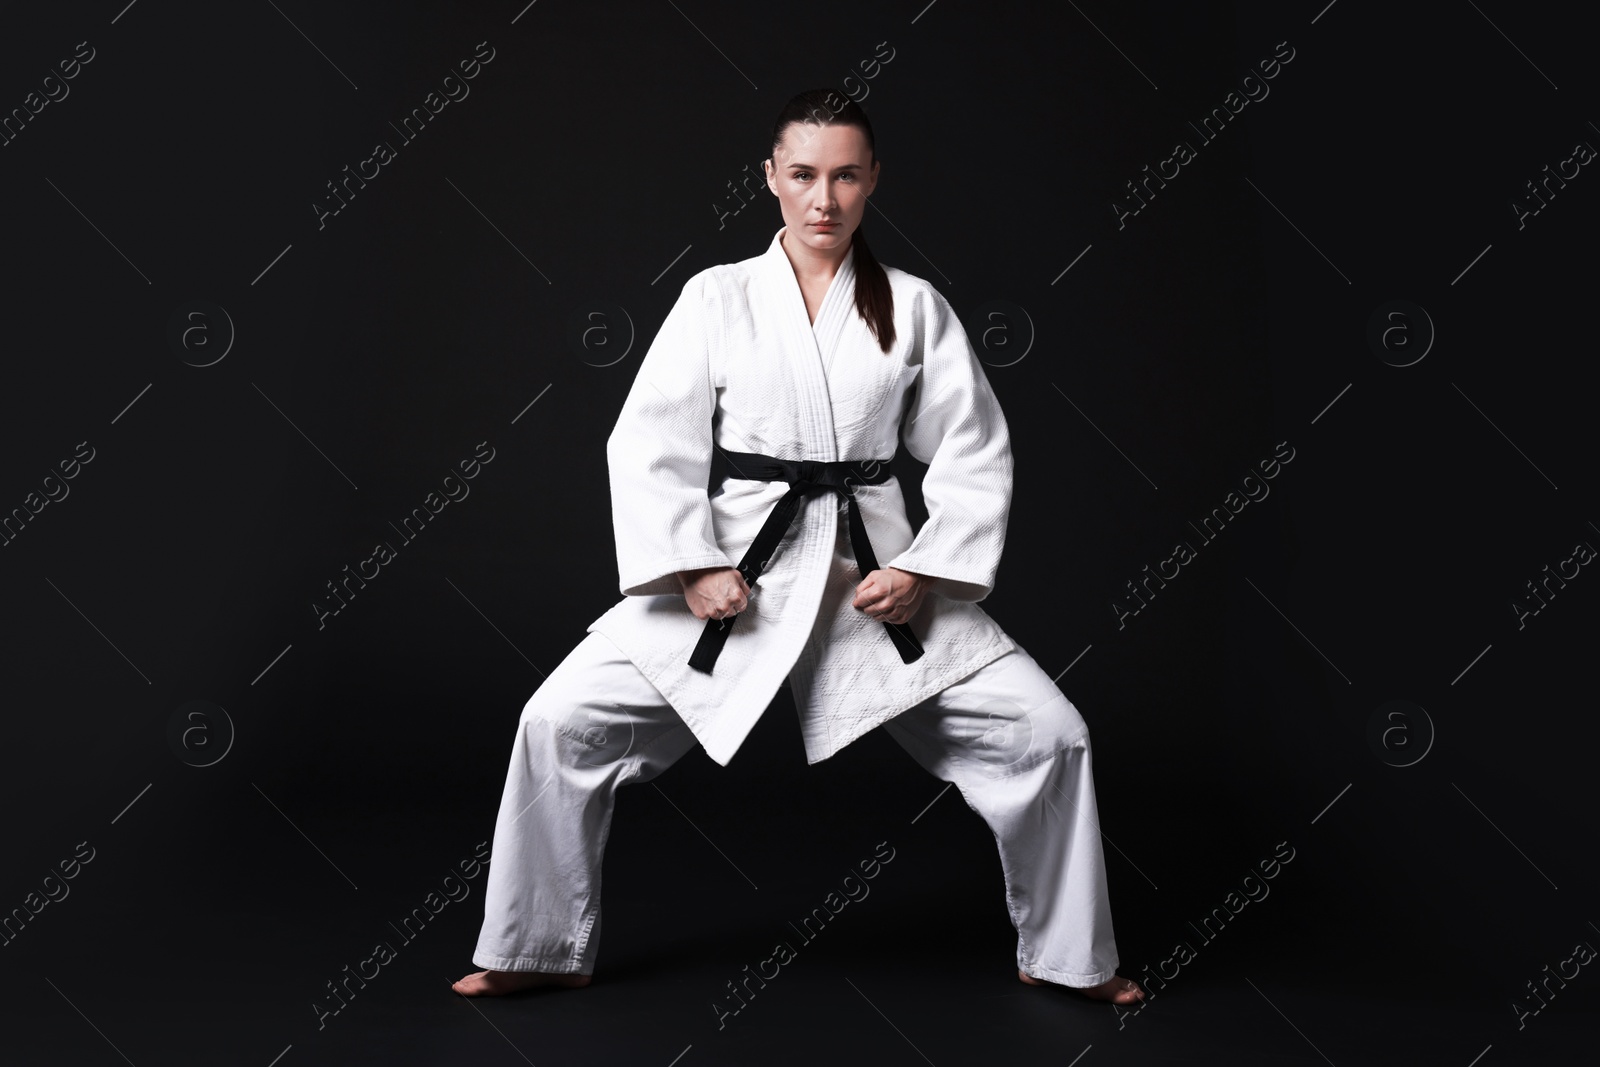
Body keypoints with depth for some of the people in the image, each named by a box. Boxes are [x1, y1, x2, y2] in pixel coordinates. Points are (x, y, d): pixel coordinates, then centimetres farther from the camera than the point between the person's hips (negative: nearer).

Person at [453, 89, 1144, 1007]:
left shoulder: (914, 307, 4)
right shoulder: (718, 297, 1)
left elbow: (975, 453, 4)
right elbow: (650, 445, -3)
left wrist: (926, 571, -8)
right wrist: (692, 569, -13)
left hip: (878, 576, 1)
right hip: (732, 573, 0)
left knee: (1046, 731, -7)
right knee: (563, 720, -10)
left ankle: (1066, 955, 18)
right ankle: (543, 949, 13)